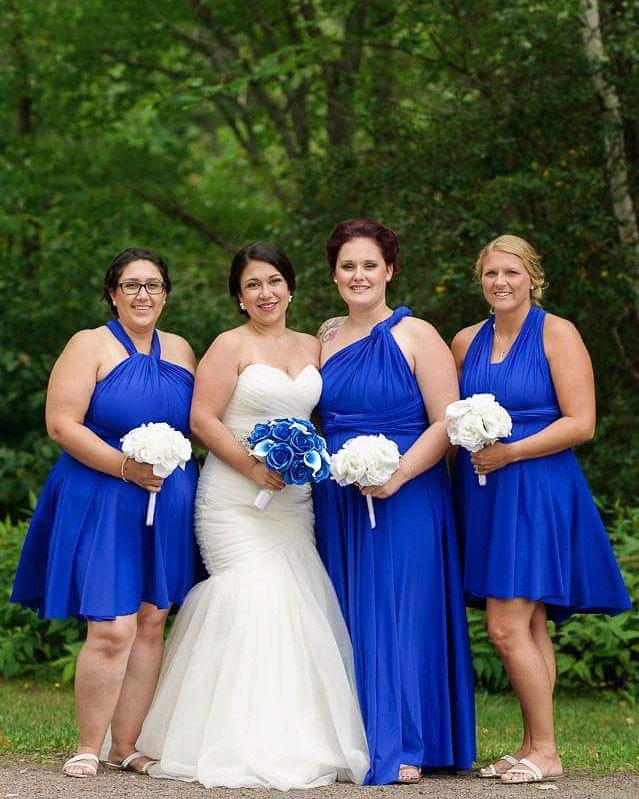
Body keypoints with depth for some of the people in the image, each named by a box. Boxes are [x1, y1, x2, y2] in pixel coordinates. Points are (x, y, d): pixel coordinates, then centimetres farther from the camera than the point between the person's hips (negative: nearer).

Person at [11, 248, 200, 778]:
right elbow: (62, 424, -11)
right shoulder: (91, 346, -3)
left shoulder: (180, 351, 13)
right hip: (102, 501, -5)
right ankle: (88, 748, 1)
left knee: (151, 624, 4)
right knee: (112, 630, -12)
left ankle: (127, 745, 13)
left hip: (169, 507, 5)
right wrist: (126, 467, -18)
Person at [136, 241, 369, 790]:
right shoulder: (231, 346, -3)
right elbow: (203, 420, -9)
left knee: (300, 608, 0)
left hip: (293, 499, 5)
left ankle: (302, 741, 7)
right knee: (255, 603, -13)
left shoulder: (312, 348, 14)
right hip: (235, 498, -5)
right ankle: (250, 749, -9)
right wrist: (252, 466, -18)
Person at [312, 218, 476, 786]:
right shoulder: (327, 337, 12)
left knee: (400, 616, -5)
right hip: (338, 499, 5)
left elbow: (448, 422, -11)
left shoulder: (415, 335, -6)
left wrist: (397, 474, -22)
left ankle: (402, 750, 0)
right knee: (349, 620, 7)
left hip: (404, 499, -5)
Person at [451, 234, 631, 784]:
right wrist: (466, 447, -2)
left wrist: (508, 453, -14)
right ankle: (534, 749, 10)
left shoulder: (557, 335, -4)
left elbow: (581, 424, -10)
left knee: (508, 626, -12)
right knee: (529, 627, 7)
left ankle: (545, 751, -2)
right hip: (482, 493, 6)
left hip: (536, 490, -6)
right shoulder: (466, 342, 12)